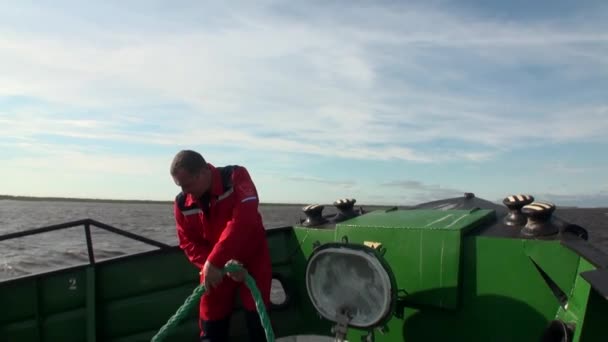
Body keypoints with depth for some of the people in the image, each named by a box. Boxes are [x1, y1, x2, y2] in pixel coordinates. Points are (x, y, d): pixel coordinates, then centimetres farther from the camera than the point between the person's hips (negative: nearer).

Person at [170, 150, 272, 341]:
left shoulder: (236, 177, -22)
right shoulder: (182, 204, -9)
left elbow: (243, 221, -34)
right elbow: (189, 243, -7)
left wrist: (213, 262, -38)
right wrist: (214, 265, -24)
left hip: (252, 259, -3)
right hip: (214, 268, 4)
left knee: (257, 321, -2)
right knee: (211, 326, 8)